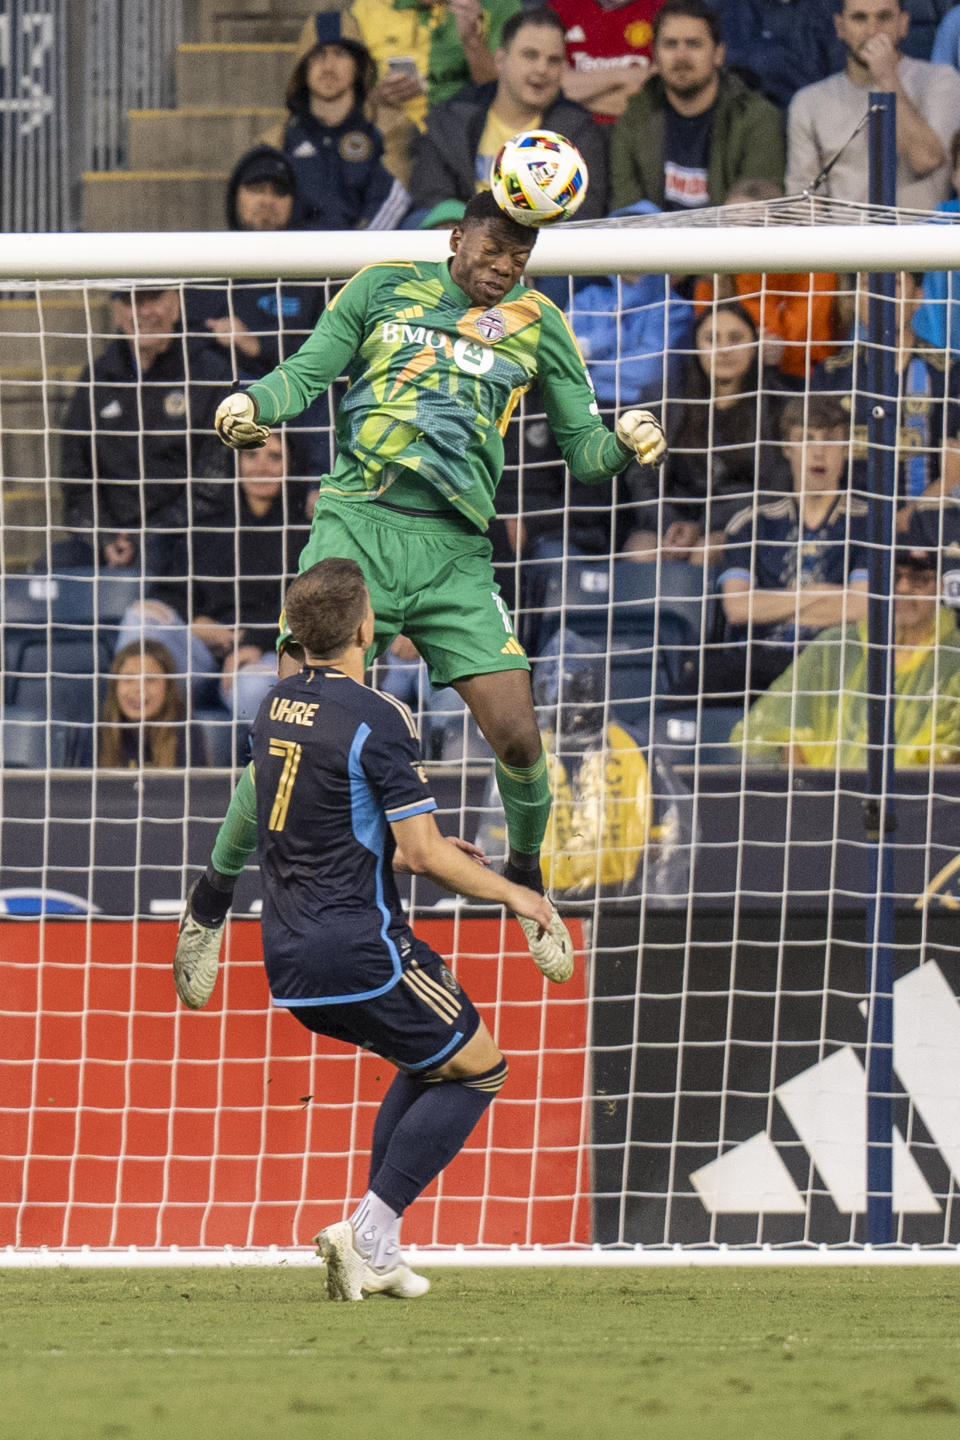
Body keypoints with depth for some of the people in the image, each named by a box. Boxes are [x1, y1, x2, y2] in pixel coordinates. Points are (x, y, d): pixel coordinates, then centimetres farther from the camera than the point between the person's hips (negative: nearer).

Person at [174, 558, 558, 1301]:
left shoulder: (278, 707, 9)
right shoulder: (376, 718, -16)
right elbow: (422, 854, -16)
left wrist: (421, 847, 27)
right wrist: (511, 894, 0)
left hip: (289, 958, 8)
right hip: (358, 947, -8)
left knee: (431, 1059, 25)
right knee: (477, 1066, 7)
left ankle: (374, 1244, 15)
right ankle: (371, 1232, -4)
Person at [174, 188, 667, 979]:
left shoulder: (537, 324, 13)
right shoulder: (385, 289, 10)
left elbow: (583, 445, 15)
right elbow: (307, 372, 12)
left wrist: (625, 441, -8)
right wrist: (255, 402, -10)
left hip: (455, 550, 2)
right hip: (358, 526, -2)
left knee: (517, 736, -8)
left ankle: (526, 878, 21)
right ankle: (213, 899, 6)